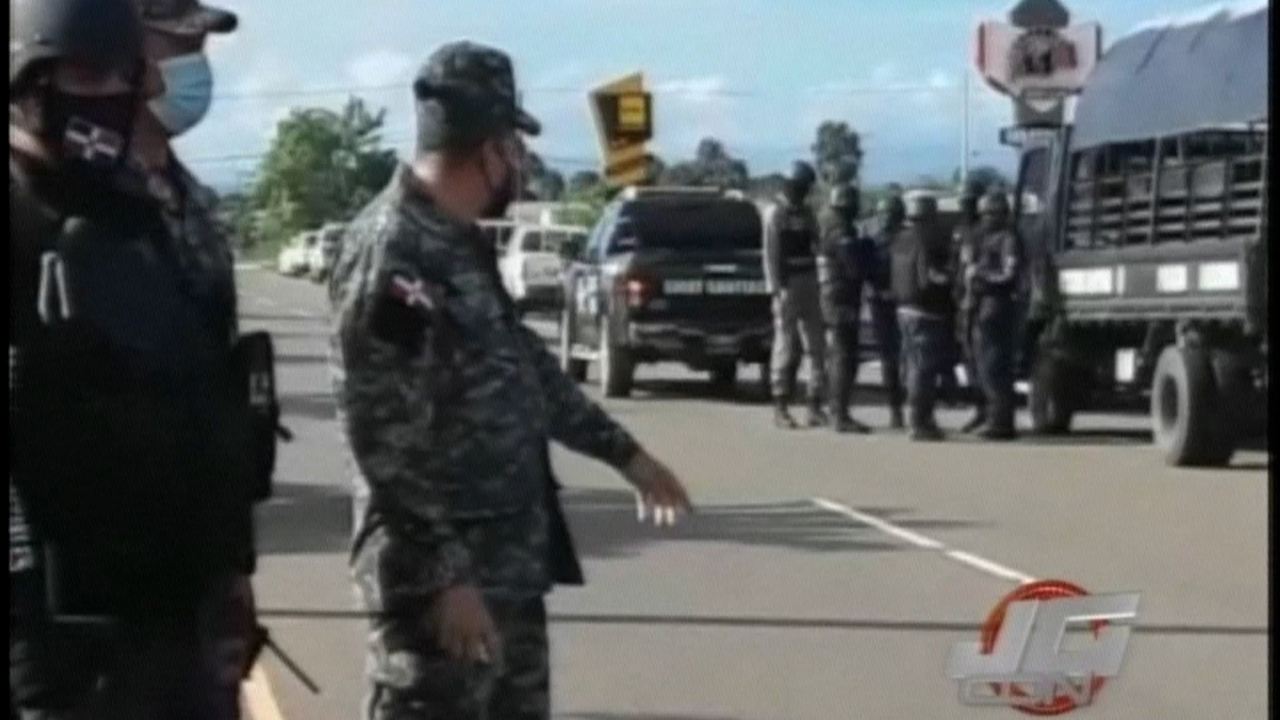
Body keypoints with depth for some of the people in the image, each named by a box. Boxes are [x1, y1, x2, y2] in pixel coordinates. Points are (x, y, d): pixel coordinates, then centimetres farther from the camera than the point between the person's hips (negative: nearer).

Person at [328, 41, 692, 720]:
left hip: (508, 562, 10)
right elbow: (385, 440, -23)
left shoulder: (460, 244, 11)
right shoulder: (391, 252, -19)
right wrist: (445, 576, -23)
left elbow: (525, 368, 24)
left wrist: (625, 452, 27)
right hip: (443, 574, -10)